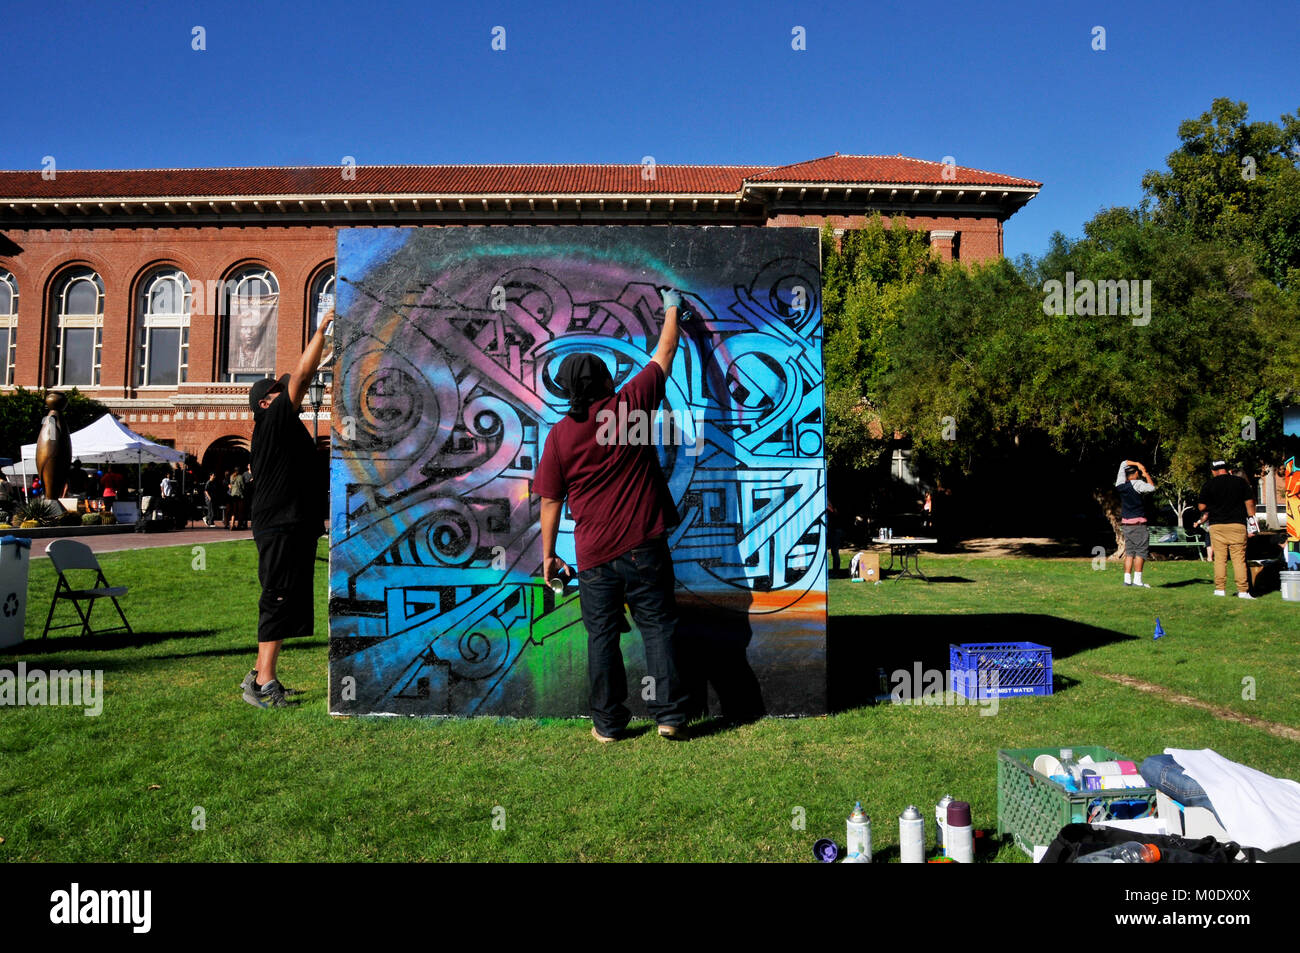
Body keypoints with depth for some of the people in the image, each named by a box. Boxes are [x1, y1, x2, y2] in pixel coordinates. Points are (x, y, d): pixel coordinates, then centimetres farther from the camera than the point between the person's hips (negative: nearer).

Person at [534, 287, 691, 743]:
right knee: (658, 627, 8)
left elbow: (551, 503, 1)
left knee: (602, 637, 10)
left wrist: (548, 554, 11)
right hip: (644, 547, 0)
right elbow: (664, 355, 9)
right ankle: (669, 714, 10)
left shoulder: (559, 436, -3)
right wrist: (672, 308, 24)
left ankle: (608, 723, 18)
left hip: (594, 556, 1)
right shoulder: (629, 406, -4)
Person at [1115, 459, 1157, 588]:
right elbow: (1152, 488, -2)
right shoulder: (1137, 484, -11)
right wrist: (1147, 475, 10)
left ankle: (1127, 579, 5)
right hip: (1138, 523, -7)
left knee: (1129, 551, 9)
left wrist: (1137, 463, 12)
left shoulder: (1120, 484, 8)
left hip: (1125, 523, 7)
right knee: (1141, 550, -4)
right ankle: (1137, 580, -10)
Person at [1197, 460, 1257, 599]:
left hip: (1217, 525, 0)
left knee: (1219, 558, 4)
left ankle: (1220, 589, 3)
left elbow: (1201, 507, 0)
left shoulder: (1209, 484, -1)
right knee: (1239, 558, 1)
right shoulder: (1241, 482, 4)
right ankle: (1243, 591, -1)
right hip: (1237, 525, 1)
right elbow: (1250, 503, 4)